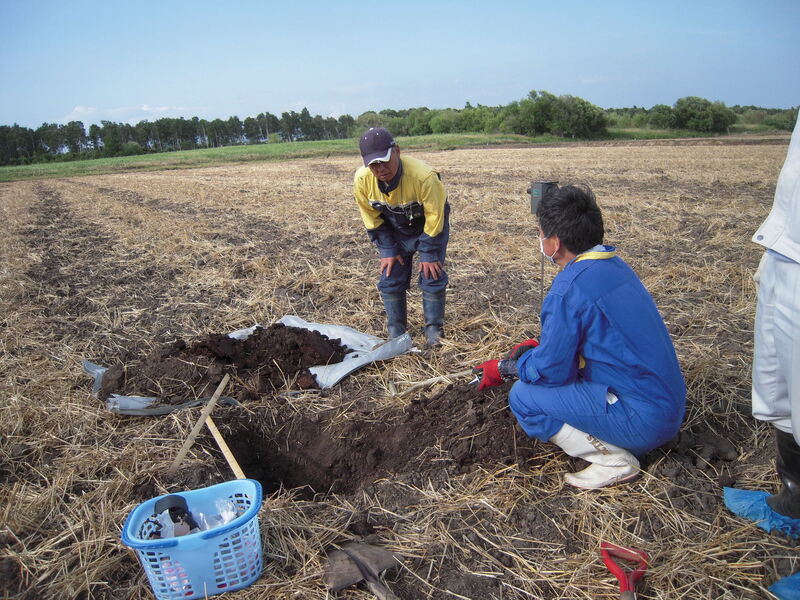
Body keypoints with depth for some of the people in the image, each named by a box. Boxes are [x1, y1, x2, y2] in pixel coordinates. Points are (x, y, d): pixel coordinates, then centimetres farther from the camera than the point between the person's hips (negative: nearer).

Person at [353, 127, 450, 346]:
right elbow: (373, 220, -10)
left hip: (430, 226, -3)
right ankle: (396, 332, 16)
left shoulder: (423, 176, -38)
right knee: (390, 278, 0)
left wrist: (429, 254, -19)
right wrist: (388, 251, -9)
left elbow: (434, 217, -25)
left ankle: (434, 330, 12)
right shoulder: (362, 180, -26)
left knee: (432, 276, -7)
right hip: (394, 230, 3)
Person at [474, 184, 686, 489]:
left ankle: (614, 459, -3)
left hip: (641, 421, -9)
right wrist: (539, 346, 12)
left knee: (523, 396, -9)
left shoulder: (570, 287, -23)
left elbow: (549, 371, -16)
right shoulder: (614, 264, 5)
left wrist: (503, 369, 1)